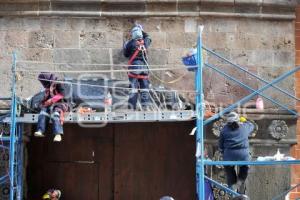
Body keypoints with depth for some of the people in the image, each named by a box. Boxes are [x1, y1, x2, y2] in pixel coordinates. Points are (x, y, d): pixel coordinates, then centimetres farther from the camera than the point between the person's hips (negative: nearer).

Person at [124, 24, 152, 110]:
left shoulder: (130, 43, -4)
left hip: (133, 68, -2)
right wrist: (142, 30, 36)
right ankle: (146, 106, 3)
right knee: (145, 88, 6)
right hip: (144, 67, 2)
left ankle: (132, 107, -4)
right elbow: (148, 37, 29)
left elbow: (126, 54, 7)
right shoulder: (145, 42, 5)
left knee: (133, 89, -2)